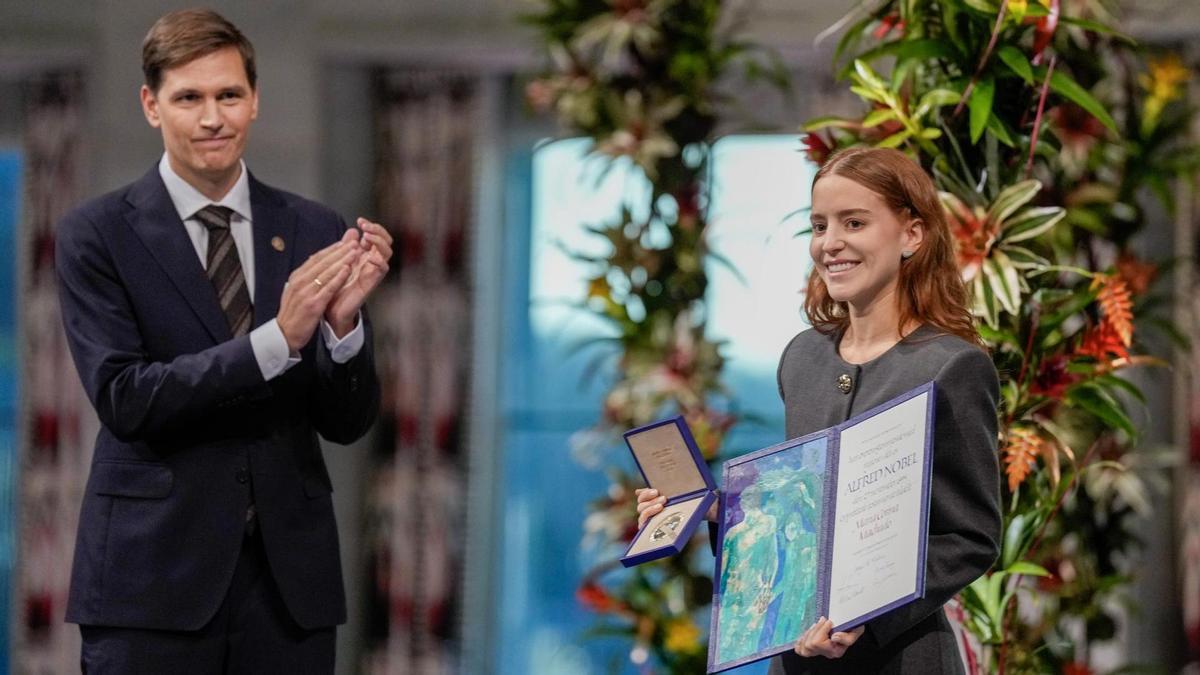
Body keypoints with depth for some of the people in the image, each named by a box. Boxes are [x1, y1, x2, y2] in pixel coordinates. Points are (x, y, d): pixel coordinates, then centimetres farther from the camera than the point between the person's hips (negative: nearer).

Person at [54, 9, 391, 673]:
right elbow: (123, 400, -13)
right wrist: (278, 338, -21)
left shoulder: (313, 232, 6)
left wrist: (342, 322, -15)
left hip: (289, 575, 3)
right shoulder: (97, 235, -2)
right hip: (153, 578, -3)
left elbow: (346, 421, 5)